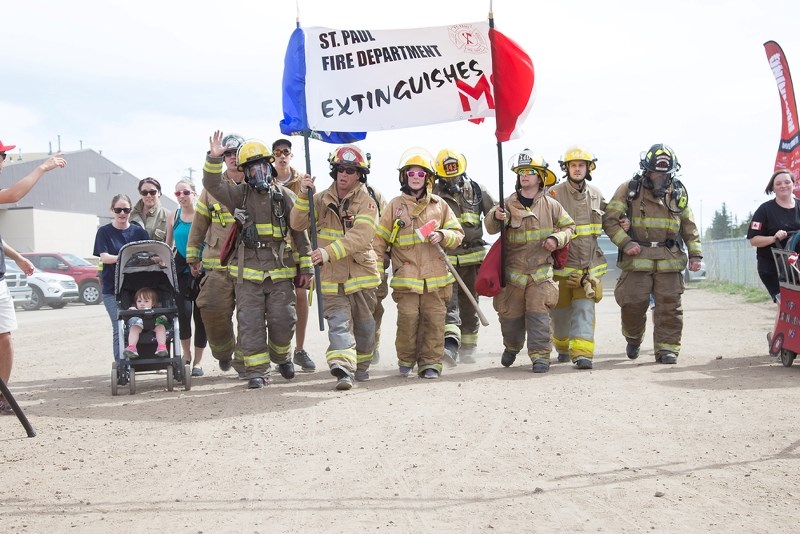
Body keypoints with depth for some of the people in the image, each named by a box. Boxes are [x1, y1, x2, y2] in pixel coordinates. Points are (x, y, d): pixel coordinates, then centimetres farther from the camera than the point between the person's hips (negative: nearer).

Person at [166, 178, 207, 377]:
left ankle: (197, 362, 14)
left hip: (203, 270, -1)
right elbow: (168, 245, 16)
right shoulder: (173, 216, 7)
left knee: (200, 315, 3)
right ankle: (186, 354, 9)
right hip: (182, 269, 2)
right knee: (183, 312, -13)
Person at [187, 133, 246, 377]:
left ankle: (244, 363, 13)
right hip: (219, 263, 0)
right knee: (213, 309, -9)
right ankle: (223, 351, 18)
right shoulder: (213, 187, 9)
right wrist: (193, 257, 13)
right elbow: (199, 225, 14)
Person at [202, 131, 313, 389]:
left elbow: (300, 233, 7)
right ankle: (256, 371, 4)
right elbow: (212, 185, -6)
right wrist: (214, 158, -22)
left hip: (280, 272, 0)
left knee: (283, 320, -1)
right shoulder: (239, 194, 9)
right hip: (247, 273, 0)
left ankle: (281, 355, 28)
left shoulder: (284, 196, 6)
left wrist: (306, 267, 4)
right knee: (250, 323, -2)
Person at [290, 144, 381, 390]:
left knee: (364, 324, 13)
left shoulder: (366, 202, -7)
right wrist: (303, 196, -16)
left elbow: (360, 237, -23)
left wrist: (329, 252, -35)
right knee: (339, 323, -12)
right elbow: (297, 224, -2)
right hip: (331, 277, 1)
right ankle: (343, 370, -22)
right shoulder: (322, 199, 6)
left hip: (361, 274, -1)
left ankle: (361, 366, 34)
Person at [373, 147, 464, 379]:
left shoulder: (439, 204, 11)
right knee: (408, 319, -8)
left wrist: (442, 235, -9)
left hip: (436, 277, 1)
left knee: (434, 320, -1)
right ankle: (406, 360, 13)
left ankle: (430, 363, 8)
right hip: (406, 276, -1)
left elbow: (457, 234, 12)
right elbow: (380, 239, 10)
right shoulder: (395, 205, 8)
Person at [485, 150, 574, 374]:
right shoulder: (509, 204, 0)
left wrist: (556, 239, -9)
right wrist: (495, 217, -28)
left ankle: (540, 355, -2)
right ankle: (512, 346, 35)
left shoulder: (550, 205, 1)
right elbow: (491, 228, -5)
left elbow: (569, 227, 11)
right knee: (510, 314, 10)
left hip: (541, 271, -1)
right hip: (513, 269, 1)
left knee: (538, 314, -7)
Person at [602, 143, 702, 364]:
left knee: (669, 305, -3)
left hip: (670, 259, 2)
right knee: (633, 303, -5)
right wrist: (625, 242, -11)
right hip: (638, 256, -2)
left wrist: (695, 253, 9)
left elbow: (689, 226, 18)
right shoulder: (629, 189, 2)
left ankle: (667, 348, 3)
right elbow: (609, 219, 0)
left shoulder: (678, 193, 13)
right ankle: (633, 338, 23)